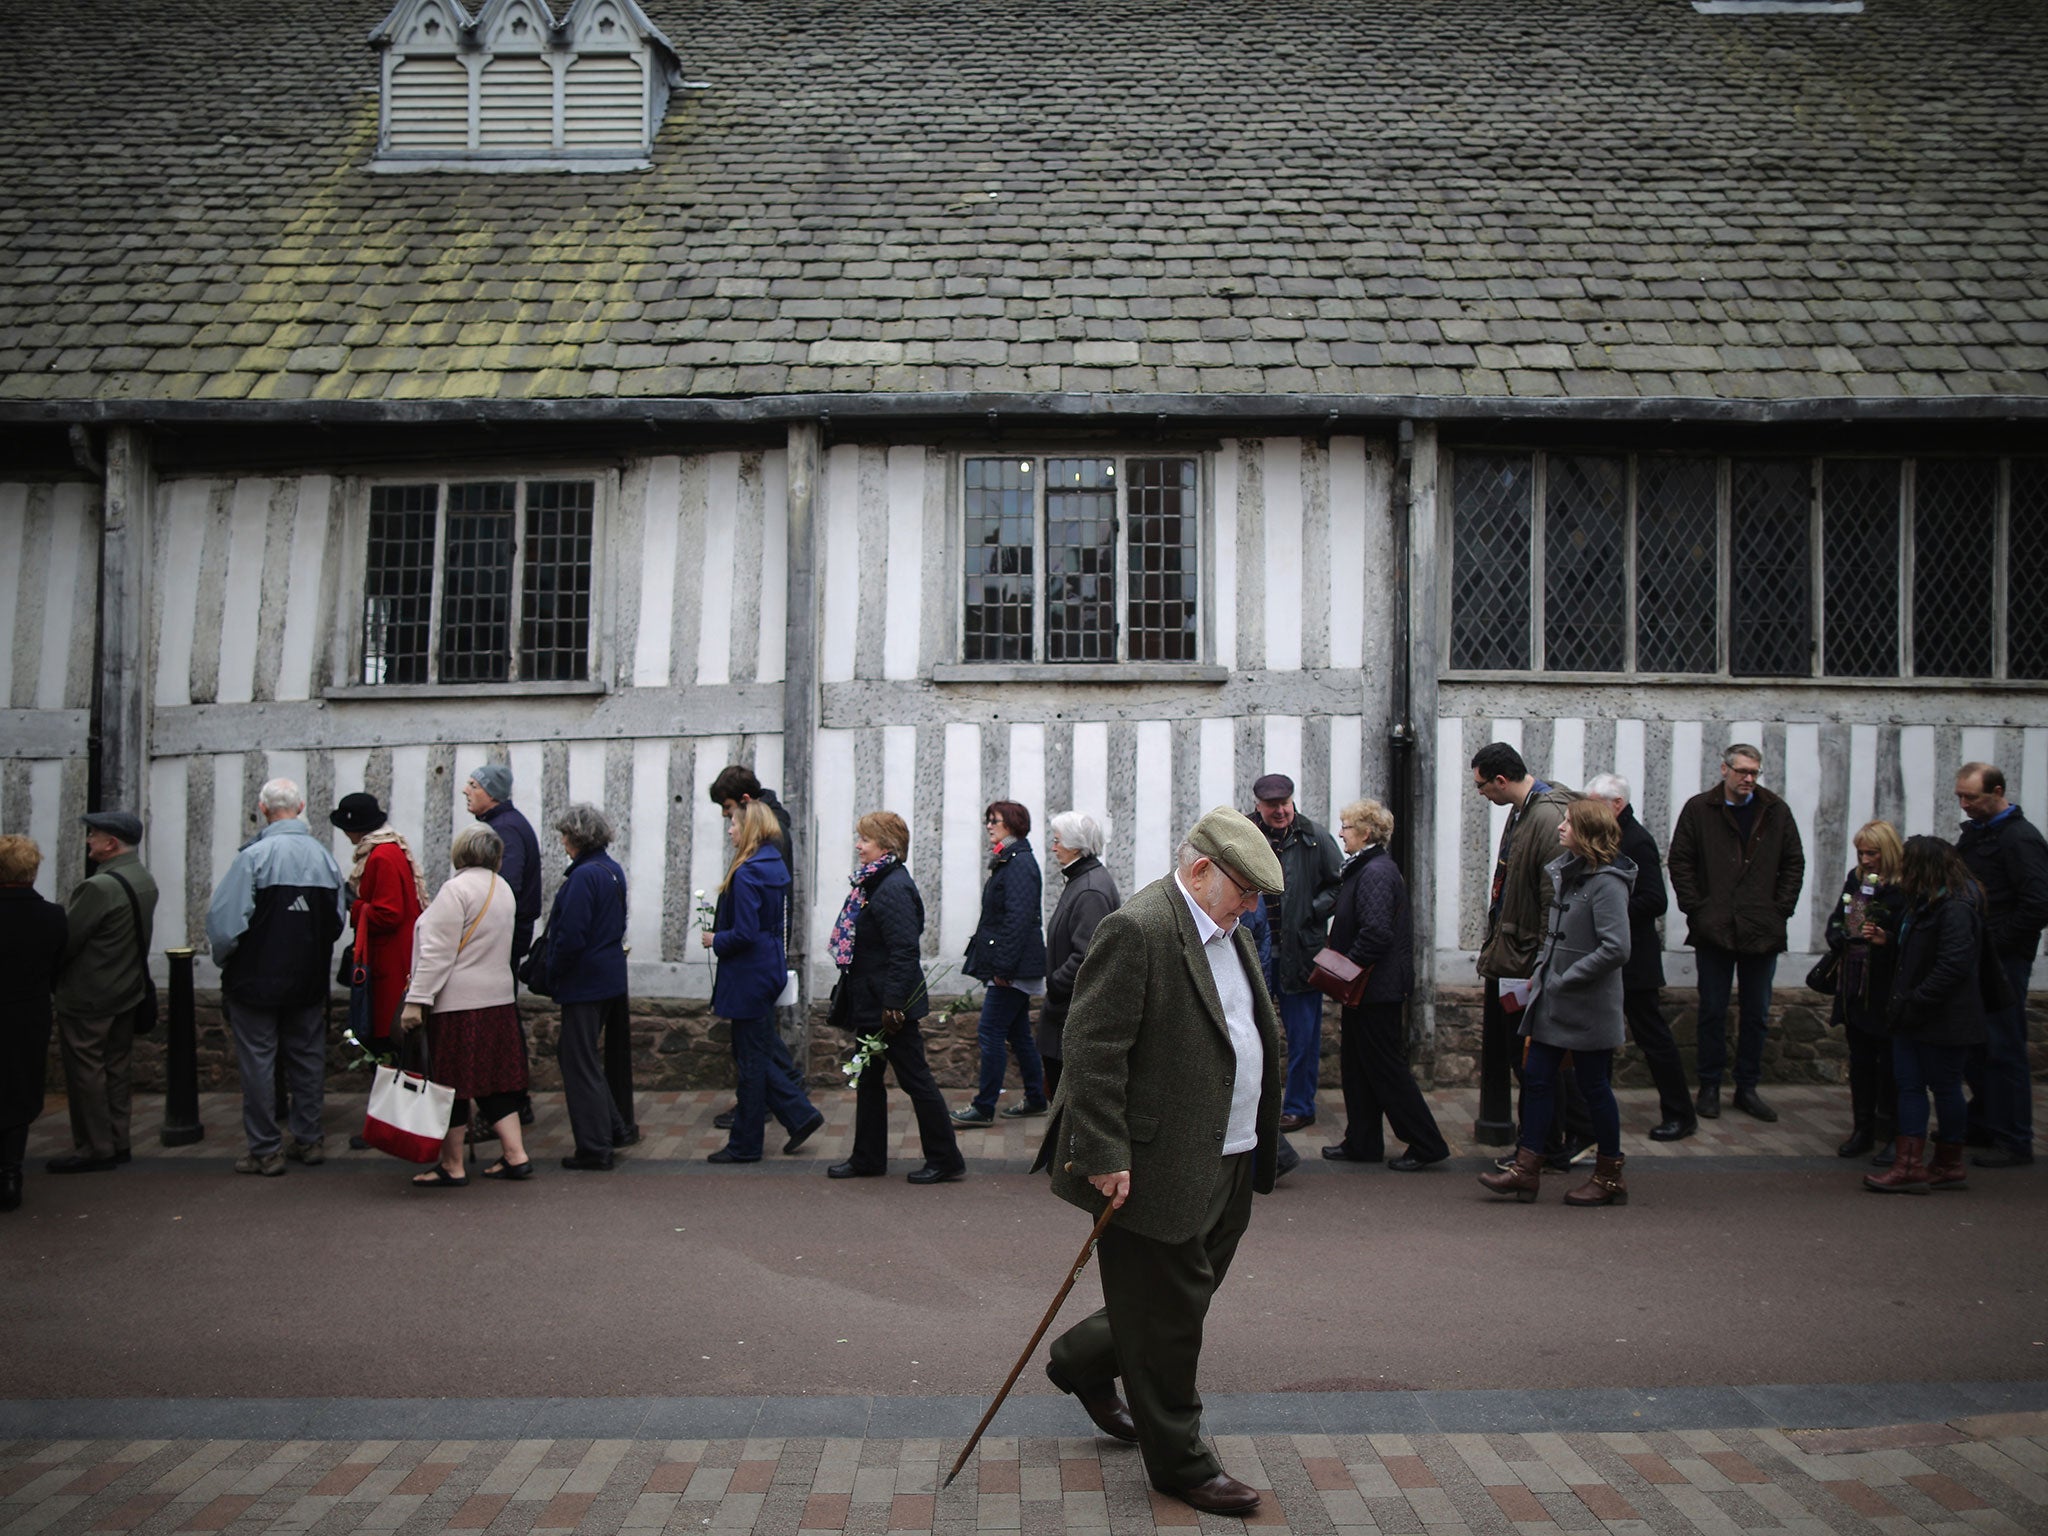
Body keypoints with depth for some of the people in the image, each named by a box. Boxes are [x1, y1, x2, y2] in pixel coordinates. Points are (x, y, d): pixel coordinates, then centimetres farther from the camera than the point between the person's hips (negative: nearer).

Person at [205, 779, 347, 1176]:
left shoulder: (254, 856, -17)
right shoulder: (324, 856, -1)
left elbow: (225, 920, -19)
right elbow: (338, 919, 6)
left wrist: (224, 959, 0)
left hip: (257, 979, -5)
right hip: (309, 980, 5)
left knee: (257, 1062, 5)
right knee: (307, 1058, 15)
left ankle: (265, 1150, 10)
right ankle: (309, 1140, 23)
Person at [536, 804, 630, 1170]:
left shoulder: (584, 875, -20)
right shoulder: (613, 870, 9)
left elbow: (571, 937, -22)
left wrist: (552, 978, -9)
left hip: (585, 982, -9)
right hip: (610, 977, 9)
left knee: (580, 1062, 1)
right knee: (571, 1050, 22)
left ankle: (595, 1150, 7)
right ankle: (612, 1127, 25)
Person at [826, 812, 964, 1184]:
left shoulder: (894, 888, -19)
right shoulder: (872, 883, 11)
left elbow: (903, 951, -25)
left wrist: (893, 1004, -26)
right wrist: (849, 1000, 18)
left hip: (892, 1005, -10)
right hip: (870, 1003, 10)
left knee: (915, 1079, -1)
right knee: (868, 1077, 16)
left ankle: (945, 1159, 9)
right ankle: (867, 1158, 26)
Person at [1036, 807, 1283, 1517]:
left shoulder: (1228, 932, 12)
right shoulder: (1137, 929, -19)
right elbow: (1093, 1049, -22)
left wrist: (1258, 1145, 20)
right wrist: (1104, 1157, -23)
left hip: (1227, 1166, 10)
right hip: (1158, 1167, -9)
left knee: (1187, 1296, 21)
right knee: (1166, 1318, 5)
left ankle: (1083, 1361, 42)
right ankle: (1179, 1461, 22)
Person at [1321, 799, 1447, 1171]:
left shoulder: (1375, 872, -19)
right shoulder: (1365, 868, 13)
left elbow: (1376, 932, -28)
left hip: (1376, 988, -10)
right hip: (1366, 987, 10)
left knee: (1386, 1069, -2)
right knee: (1358, 1066, 15)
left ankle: (1426, 1145, 7)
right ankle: (1362, 1143, 23)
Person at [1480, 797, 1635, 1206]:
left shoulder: (1606, 882, -19)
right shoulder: (1566, 870, 9)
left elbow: (1616, 949, -26)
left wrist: (1565, 980, -20)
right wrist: (1544, 971, 10)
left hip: (1588, 1006, -9)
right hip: (1552, 1002, 9)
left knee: (1595, 1088, 4)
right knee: (1536, 1078, 8)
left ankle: (1609, 1179, 18)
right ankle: (1527, 1169, 14)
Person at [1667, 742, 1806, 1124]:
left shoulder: (1776, 812, 6)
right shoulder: (1699, 810, 0)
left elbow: (1794, 863, 9)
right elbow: (1680, 862, 0)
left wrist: (1781, 908, 0)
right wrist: (1696, 907, -8)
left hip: (1762, 931, 2)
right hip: (1714, 930, -2)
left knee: (1757, 1015, 9)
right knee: (1713, 1013, 5)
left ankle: (1747, 1088, 20)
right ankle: (1709, 1088, 15)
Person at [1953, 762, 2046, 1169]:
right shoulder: (1974, 832, 14)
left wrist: (1992, 943, -16)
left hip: (2003, 961, -9)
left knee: (2004, 1050, -4)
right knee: (1974, 1045, 16)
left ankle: (2014, 1143, 4)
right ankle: (1983, 1123, 28)